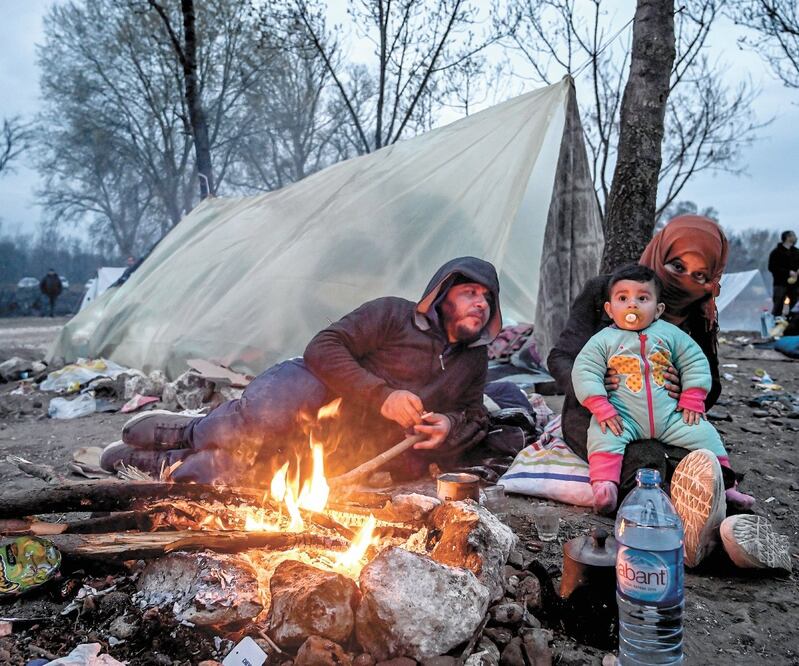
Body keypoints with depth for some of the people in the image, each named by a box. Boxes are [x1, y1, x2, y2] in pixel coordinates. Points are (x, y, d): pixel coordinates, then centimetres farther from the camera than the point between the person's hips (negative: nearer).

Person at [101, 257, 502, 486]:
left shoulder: (474, 363, 13)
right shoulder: (393, 315, -4)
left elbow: (475, 418, 22)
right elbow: (323, 348, -10)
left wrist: (450, 428, -2)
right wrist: (380, 396, -20)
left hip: (348, 455, 3)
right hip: (314, 393, -3)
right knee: (267, 418, -34)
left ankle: (156, 461, 5)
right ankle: (189, 433, -4)